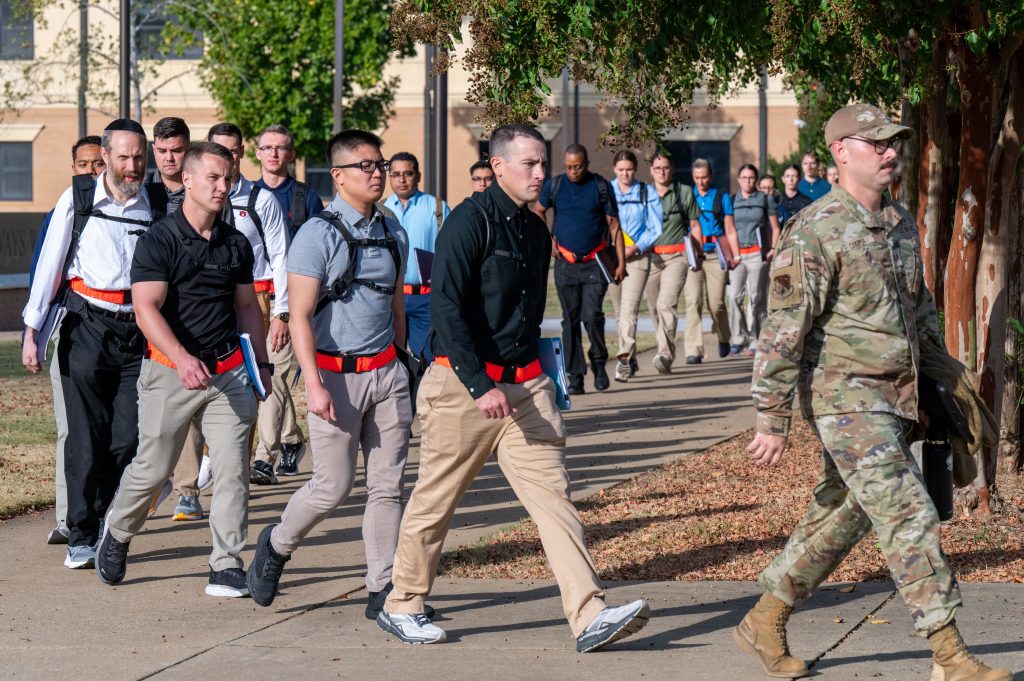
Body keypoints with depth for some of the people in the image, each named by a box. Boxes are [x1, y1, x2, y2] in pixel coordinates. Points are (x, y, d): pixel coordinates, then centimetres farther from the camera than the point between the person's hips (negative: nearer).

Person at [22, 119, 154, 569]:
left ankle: (99, 517, 21)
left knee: (129, 438, -2)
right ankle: (81, 538, 7)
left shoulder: (155, 206, 5)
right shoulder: (78, 199, 0)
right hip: (86, 327, -2)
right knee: (86, 439, -2)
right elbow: (49, 265, 2)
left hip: (137, 332, 2)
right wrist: (32, 331, -2)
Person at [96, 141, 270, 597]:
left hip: (228, 372, 4)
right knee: (152, 469, 4)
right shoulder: (159, 241, -8)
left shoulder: (236, 244, 9)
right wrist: (183, 358, -31)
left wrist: (261, 363, 14)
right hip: (171, 371, -4)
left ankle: (227, 566, 2)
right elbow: (147, 308, -18)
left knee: (232, 470, -4)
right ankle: (117, 534, 31)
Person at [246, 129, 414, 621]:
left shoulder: (393, 234, 12)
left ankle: (383, 589, 7)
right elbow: (300, 316, -12)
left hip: (386, 372, 6)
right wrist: (314, 385, -20)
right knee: (333, 487, -2)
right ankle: (277, 545, 24)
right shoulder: (318, 235, -8)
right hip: (337, 373, -5)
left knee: (387, 485, 2)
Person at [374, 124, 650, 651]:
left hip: (524, 385, 6)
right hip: (463, 383, -6)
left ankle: (589, 617, -13)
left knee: (552, 494, -5)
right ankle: (402, 607, 23)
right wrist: (481, 387, -24)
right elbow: (445, 308, -19)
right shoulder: (471, 221, -12)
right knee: (434, 503, 6)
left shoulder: (535, 231, 13)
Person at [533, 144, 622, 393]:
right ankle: (575, 375, 6)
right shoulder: (554, 185, 4)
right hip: (565, 261, 2)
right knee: (570, 319, 2)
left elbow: (614, 225, 2)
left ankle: (599, 364, 9)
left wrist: (621, 262, -3)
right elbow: (537, 211, 21)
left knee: (593, 315, -14)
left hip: (595, 263, -2)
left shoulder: (601, 186, 0)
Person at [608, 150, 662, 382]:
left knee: (629, 308, -17)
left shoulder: (648, 193, 3)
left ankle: (625, 358, -26)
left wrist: (636, 247, -11)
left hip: (637, 256, -3)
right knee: (619, 310, 9)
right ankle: (630, 359, 21)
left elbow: (656, 228, 2)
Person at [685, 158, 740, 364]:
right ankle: (694, 350, -15)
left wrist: (736, 255, 0)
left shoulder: (721, 197, 11)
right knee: (693, 301, -13)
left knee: (716, 303, 0)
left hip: (716, 254, 0)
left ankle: (723, 339, 29)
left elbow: (730, 230, 11)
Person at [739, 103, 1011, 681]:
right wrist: (773, 420, -16)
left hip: (894, 397, 8)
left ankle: (766, 622, 28)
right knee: (909, 517, -13)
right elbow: (784, 330, -14)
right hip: (846, 397, -8)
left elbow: (921, 307, 25)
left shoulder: (901, 223, 12)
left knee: (843, 516, 15)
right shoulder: (816, 232, -13)